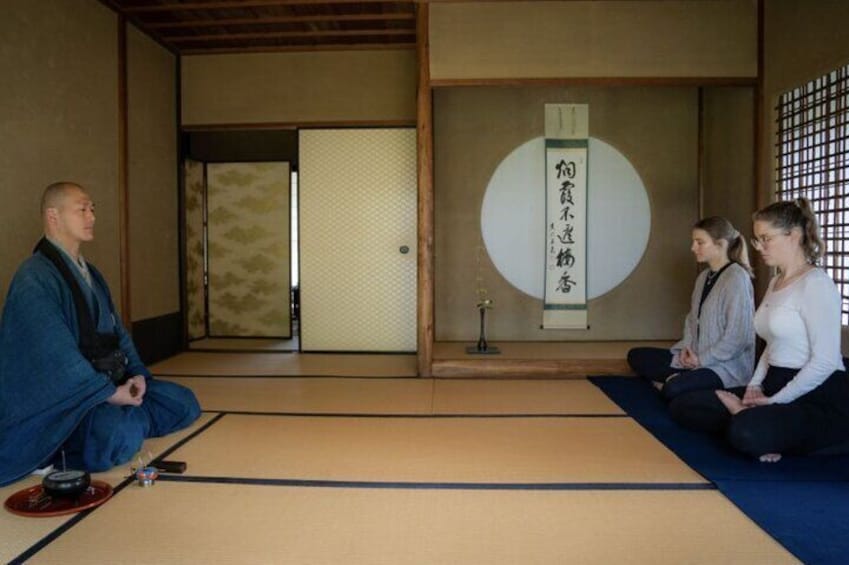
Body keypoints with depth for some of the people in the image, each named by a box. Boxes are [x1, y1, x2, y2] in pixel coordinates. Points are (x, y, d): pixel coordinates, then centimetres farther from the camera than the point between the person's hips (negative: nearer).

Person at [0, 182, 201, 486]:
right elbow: (56, 355, -23)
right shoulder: (34, 278, -15)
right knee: (120, 438, -34)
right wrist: (112, 394, -21)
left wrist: (136, 374, -2)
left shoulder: (90, 273, 13)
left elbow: (116, 331, 15)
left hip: (110, 383, 8)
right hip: (61, 399, -8)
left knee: (184, 402, 3)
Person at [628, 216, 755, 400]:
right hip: (696, 358, 9)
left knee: (674, 389, -34)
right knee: (636, 356, 3)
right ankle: (678, 378, -13)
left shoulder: (737, 277, -16)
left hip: (725, 365, -9)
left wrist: (702, 359, -14)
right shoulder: (703, 277, 11)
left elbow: (738, 336, -21)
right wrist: (686, 348, -1)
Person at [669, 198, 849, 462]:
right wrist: (755, 384, 2)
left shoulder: (815, 284, -13)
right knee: (683, 406, -5)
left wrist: (775, 401, -15)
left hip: (821, 398, -9)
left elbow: (825, 361, -19)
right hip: (775, 385, 9)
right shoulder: (775, 283, 15)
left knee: (747, 433, -38)